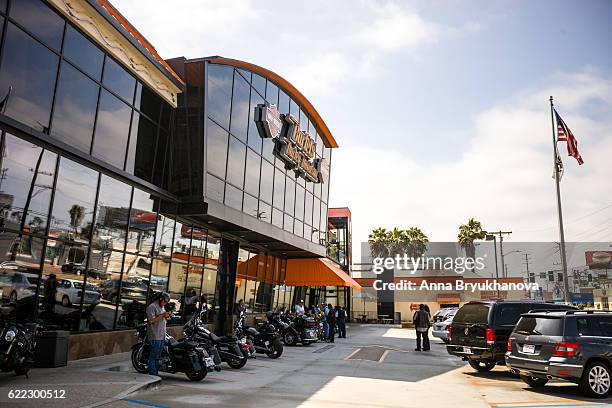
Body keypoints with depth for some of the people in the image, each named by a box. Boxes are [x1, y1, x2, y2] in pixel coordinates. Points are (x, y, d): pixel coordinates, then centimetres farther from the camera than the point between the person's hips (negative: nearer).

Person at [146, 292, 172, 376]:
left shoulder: (162, 307, 19)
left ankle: (156, 373, 20)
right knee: (153, 356, -6)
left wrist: (167, 316, 8)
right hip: (155, 337, -9)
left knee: (157, 356, 13)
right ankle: (152, 374, -2)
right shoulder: (152, 307, -10)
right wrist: (162, 315, -20)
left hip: (162, 336, 9)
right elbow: (151, 321, -20)